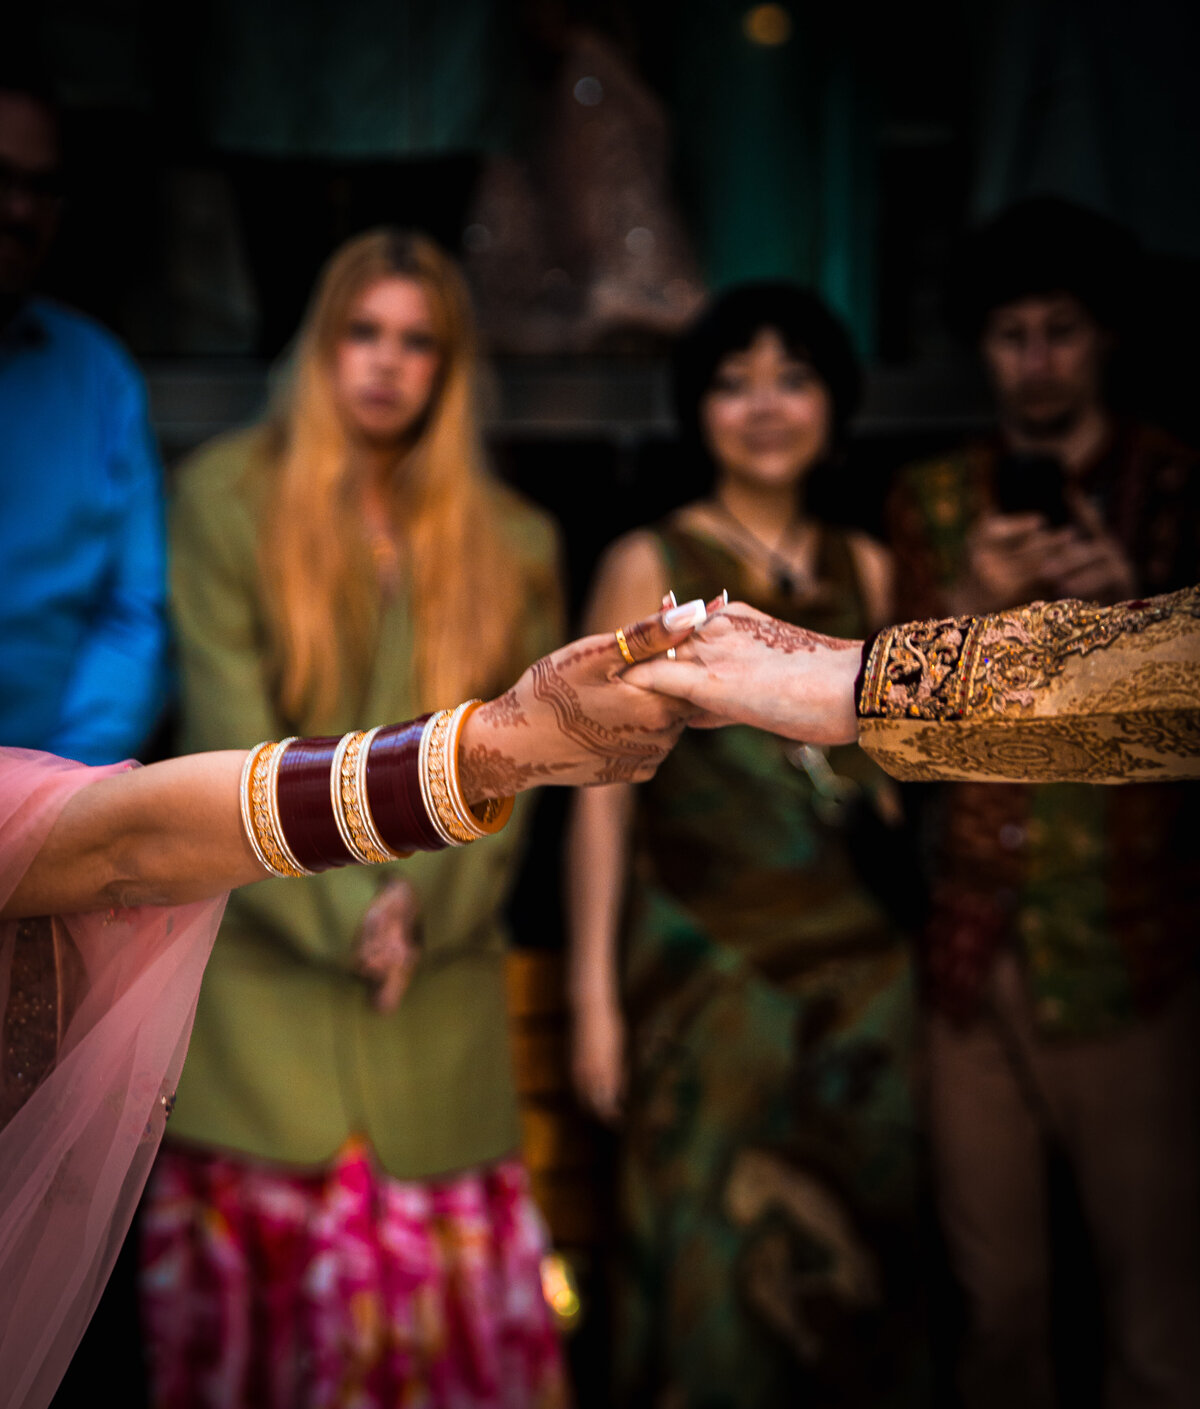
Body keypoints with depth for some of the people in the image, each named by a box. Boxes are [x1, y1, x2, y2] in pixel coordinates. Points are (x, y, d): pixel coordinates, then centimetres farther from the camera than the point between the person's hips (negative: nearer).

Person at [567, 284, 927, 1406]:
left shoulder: (865, 571, 9)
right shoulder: (650, 566, -4)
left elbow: (898, 768, 14)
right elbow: (603, 793, -6)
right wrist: (594, 995, -9)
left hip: (856, 962, 4)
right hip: (702, 965, -4)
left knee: (854, 1267, 13)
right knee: (713, 1270, 5)